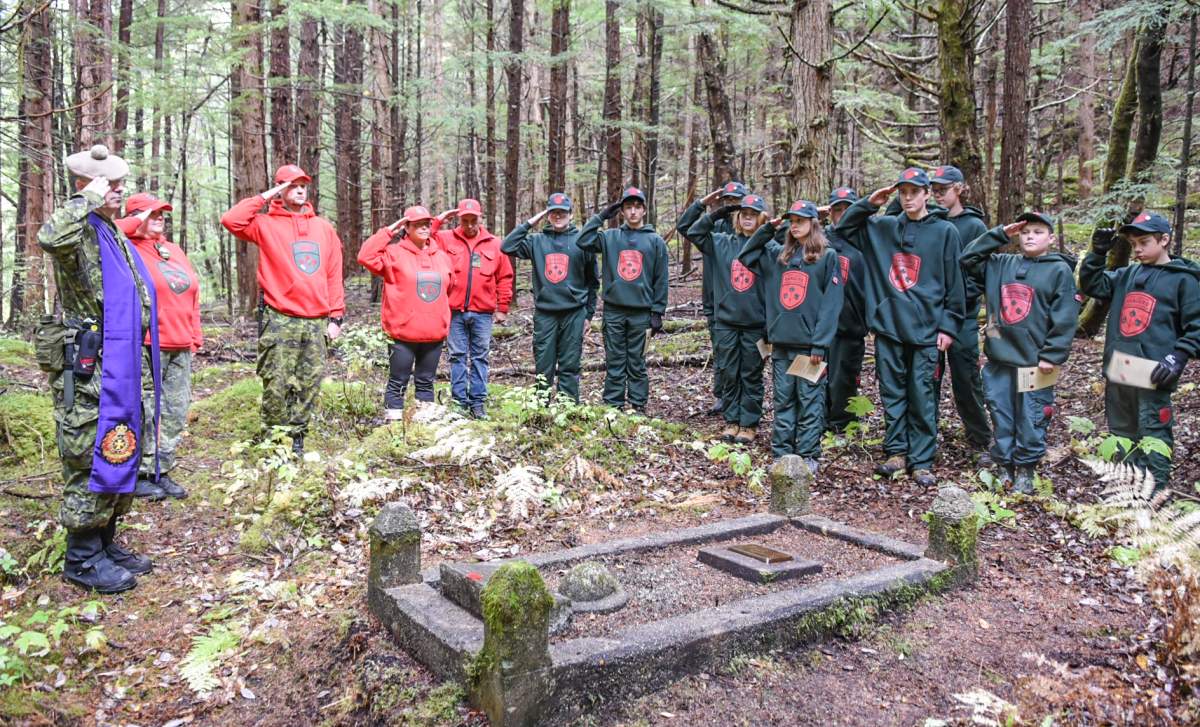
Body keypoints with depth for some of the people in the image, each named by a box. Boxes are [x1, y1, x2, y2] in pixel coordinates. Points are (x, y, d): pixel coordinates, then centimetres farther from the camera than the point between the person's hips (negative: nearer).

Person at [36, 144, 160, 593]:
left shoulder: (116, 237, 19)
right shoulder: (80, 233, -10)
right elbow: (50, 237, -39)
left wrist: (144, 376, 24)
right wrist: (88, 199, -23)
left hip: (125, 369, 9)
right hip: (89, 373, -9)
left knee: (121, 457, 15)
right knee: (92, 461, -3)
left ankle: (105, 544, 27)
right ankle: (82, 559, 8)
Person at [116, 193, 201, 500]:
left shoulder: (174, 250, 20)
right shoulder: (128, 248, -1)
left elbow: (192, 295, 20)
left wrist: (195, 336, 16)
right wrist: (137, 223, -12)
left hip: (181, 348, 7)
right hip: (147, 346, -7)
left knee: (176, 412, 10)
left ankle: (161, 472, 21)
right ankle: (139, 475, 8)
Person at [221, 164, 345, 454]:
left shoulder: (324, 228, 14)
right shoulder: (266, 224, 4)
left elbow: (334, 275, 12)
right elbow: (231, 220, -15)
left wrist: (335, 316, 6)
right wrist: (264, 197, -6)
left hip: (318, 322, 4)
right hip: (280, 321, -3)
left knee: (309, 386, 7)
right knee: (276, 386, -2)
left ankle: (296, 437, 19)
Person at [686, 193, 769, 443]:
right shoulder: (722, 243, 5)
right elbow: (693, 233, 4)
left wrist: (771, 322, -11)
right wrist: (715, 215, -9)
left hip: (755, 324, -3)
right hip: (726, 322, 3)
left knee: (751, 376, 7)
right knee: (728, 375, 10)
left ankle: (749, 423, 17)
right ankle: (731, 420, 21)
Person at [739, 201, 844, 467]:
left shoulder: (828, 257, -1)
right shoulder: (778, 255, 13)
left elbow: (831, 303, -7)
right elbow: (746, 256, 23)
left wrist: (820, 343, -14)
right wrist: (767, 229, 11)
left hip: (810, 344, -5)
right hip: (780, 342, 5)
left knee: (810, 400, 0)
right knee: (783, 400, 9)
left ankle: (809, 455, 7)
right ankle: (781, 453, 16)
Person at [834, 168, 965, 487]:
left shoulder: (945, 231, 0)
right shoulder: (883, 227, 9)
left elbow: (954, 282, 0)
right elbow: (844, 227, 17)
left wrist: (948, 325, -4)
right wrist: (868, 204, 2)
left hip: (925, 328, -3)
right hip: (888, 325, 3)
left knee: (922, 395, 1)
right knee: (892, 393, 9)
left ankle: (921, 461, 10)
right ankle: (896, 452, 21)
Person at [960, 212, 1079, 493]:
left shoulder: (1060, 270, -2)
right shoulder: (1000, 264, 10)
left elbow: (1065, 319, -7)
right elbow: (967, 258, 12)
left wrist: (1052, 355, -12)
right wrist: (999, 235, 5)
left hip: (1034, 361, -4)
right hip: (999, 358, 4)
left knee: (1031, 419, 4)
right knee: (1001, 417, 10)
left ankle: (1026, 470, 17)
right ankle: (1004, 467, 22)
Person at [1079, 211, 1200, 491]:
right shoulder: (1126, 276, 14)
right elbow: (1091, 285, 16)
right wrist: (1098, 253, 4)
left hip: (1152, 374, -6)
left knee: (1153, 433, -2)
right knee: (1122, 431, 15)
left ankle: (1156, 491, 6)